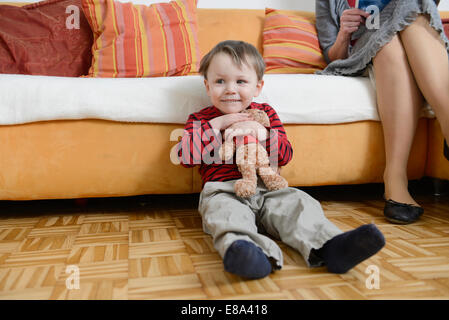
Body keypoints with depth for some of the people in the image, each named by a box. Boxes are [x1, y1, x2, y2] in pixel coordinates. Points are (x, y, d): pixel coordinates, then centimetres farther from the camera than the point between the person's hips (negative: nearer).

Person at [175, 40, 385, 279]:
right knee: (226, 213, -36)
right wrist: (217, 125, -7)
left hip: (267, 188, 3)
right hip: (224, 191, -2)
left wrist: (262, 132, -11)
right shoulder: (201, 119, 14)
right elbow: (184, 155, -3)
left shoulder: (265, 113, 18)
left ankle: (329, 246, -47)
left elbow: (285, 156, 8)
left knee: (297, 203, -25)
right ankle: (241, 250, -65)